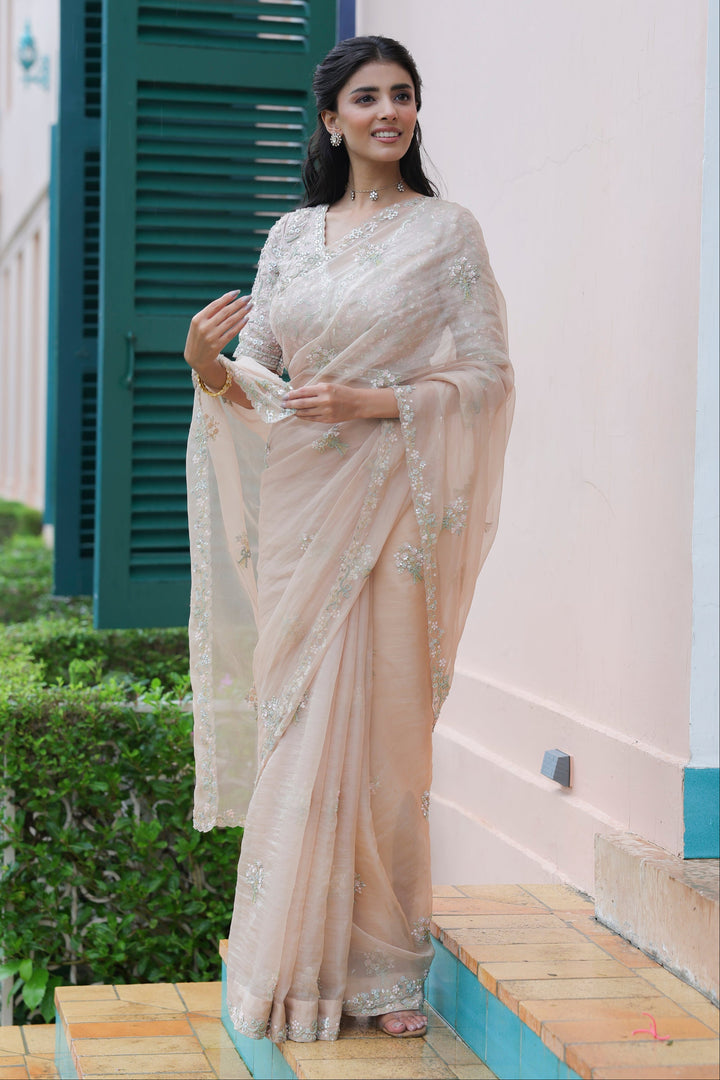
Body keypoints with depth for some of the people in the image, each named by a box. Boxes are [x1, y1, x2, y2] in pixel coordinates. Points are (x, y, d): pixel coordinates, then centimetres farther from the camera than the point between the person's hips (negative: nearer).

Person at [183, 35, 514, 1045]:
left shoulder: (446, 230, 2)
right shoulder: (291, 235, 13)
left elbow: (487, 375, -3)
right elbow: (257, 375, 12)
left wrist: (372, 403, -15)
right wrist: (208, 363, -10)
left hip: (391, 505, -3)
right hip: (298, 508, 4)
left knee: (381, 726, -3)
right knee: (296, 724, 3)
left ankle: (385, 965, 9)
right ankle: (297, 958, 13)